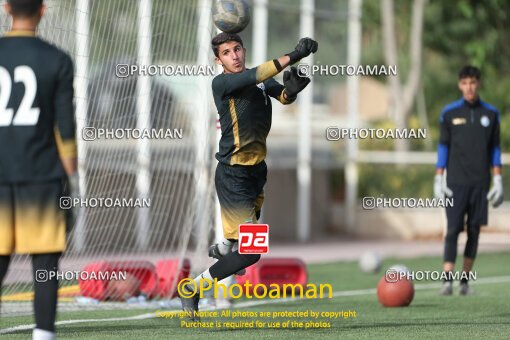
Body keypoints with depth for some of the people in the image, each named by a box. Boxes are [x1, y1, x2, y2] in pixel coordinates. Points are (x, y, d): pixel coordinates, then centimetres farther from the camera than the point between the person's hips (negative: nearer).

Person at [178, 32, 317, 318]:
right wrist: (293, 56, -42)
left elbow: (283, 96, -10)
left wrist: (291, 89, -34)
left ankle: (222, 249, 63)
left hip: (257, 170, 8)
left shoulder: (262, 81, 5)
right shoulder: (221, 83, -16)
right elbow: (252, 76, -32)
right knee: (251, 251, -14)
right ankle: (193, 289, 2)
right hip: (233, 176, -8)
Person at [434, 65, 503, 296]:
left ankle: (465, 280, 7)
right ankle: (447, 280, -13)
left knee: (474, 230, 2)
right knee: (453, 229, -10)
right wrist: (438, 179, 0)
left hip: (480, 182, 2)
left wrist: (498, 180, 4)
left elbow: (495, 149, 10)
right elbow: (443, 146, 6)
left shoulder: (490, 114, 7)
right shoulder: (450, 113, 4)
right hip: (456, 181, -2)